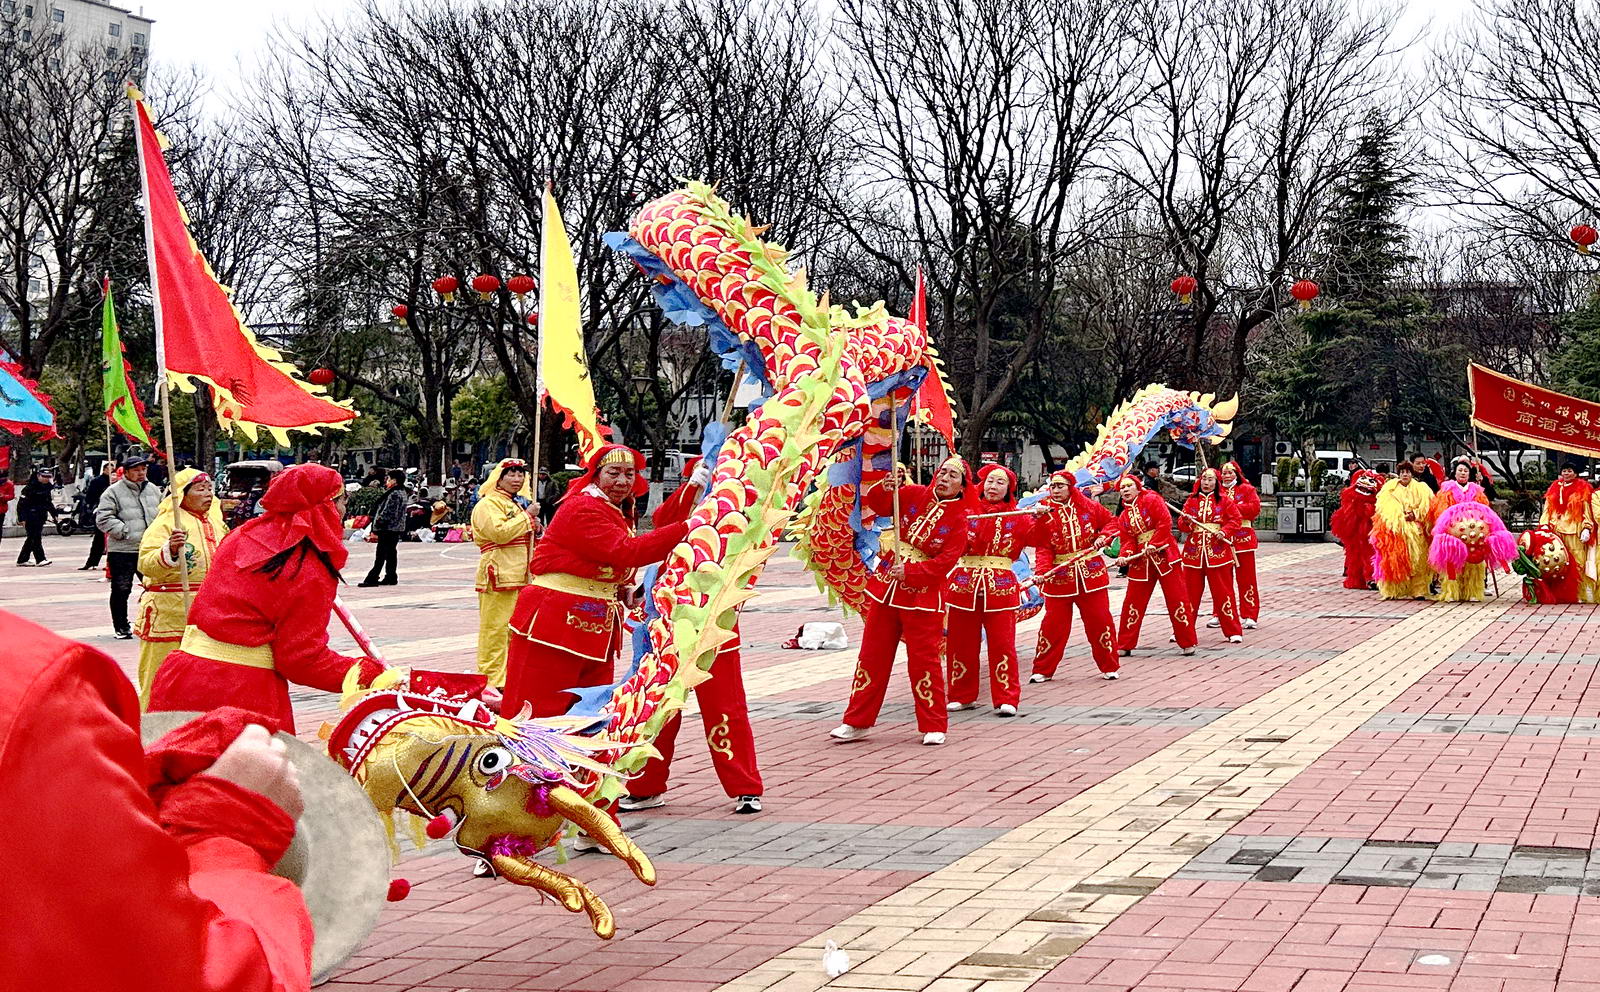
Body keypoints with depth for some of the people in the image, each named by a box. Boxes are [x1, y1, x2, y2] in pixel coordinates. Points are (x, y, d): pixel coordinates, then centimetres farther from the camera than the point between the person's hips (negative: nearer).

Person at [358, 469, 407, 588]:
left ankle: (372, 578, -7)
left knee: (381, 554, -8)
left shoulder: (394, 494, -18)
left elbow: (386, 513, -20)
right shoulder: (402, 492, 13)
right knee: (391, 553, 14)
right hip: (397, 529, 10)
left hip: (388, 529, -10)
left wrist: (376, 528, -16)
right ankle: (391, 577, 17)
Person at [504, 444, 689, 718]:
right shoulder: (583, 508, -16)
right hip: (555, 621, -10)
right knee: (540, 713, -6)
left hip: (597, 625, 10)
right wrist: (685, 529, -32)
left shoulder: (620, 514, 16)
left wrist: (625, 589, 3)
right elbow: (626, 552, -28)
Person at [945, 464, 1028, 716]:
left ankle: (1006, 699, 0)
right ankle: (962, 695, 18)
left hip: (1001, 587, -1)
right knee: (962, 643, 6)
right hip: (964, 584, 1)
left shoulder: (1017, 518, 6)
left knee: (1002, 644, -4)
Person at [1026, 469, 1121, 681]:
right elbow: (1043, 548, -11)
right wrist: (1042, 571, -26)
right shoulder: (1044, 513, -4)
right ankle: (1042, 670, 13)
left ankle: (1110, 666, 18)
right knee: (1053, 624, 1)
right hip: (1058, 575, -1)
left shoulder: (1088, 506, 0)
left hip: (1091, 573, 1)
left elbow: (1110, 522, 11)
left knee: (1100, 620, 5)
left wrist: (1104, 537, -8)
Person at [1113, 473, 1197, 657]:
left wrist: (1154, 544, -19)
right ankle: (1124, 645, 14)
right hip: (1140, 560, 5)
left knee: (1176, 597, -4)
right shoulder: (1123, 517, 13)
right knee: (1132, 603, 5)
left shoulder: (1151, 500, -4)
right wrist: (1125, 555, -15)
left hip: (1164, 554, -5)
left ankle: (1187, 643, 3)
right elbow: (1127, 540, 6)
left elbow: (1165, 522, -14)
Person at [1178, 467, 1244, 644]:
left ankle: (1233, 631, 4)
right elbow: (1182, 526, 7)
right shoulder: (1191, 501, 10)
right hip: (1194, 551, 2)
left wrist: (1225, 531, -15)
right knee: (1190, 592, 3)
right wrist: (1186, 521, -15)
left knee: (1222, 591, -2)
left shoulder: (1224, 501, 5)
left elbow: (1236, 520, 2)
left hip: (1218, 551, -2)